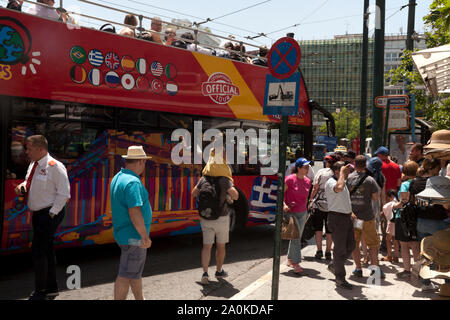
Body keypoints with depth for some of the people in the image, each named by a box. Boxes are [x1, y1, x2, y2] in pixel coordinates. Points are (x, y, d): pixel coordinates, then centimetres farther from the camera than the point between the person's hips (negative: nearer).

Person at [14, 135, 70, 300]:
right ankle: (51, 288, 31)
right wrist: (23, 186, 2)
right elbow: (29, 181, 25)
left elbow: (64, 193, -18)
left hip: (50, 214, -9)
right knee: (47, 251, 17)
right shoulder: (33, 165, 9)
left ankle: (40, 291, 10)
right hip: (38, 213, 9)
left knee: (38, 251, -6)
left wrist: (52, 213, -17)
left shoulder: (54, 166, -17)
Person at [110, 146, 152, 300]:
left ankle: (140, 298, 37)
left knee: (136, 270, 22)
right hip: (133, 236, -10)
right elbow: (134, 212, -27)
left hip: (123, 233, 10)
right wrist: (145, 236, -20)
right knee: (126, 275, -1)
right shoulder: (133, 182, -22)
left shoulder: (117, 178, 10)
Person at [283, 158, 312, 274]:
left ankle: (290, 259, 30)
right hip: (290, 212, -6)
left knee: (297, 237, 14)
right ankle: (296, 264, -6)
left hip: (303, 213, 6)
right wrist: (284, 205, -21)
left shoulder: (307, 181, 6)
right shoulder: (290, 179, -13)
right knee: (295, 237, -11)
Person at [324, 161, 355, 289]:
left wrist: (350, 212, 18)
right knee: (340, 249, -3)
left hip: (347, 217, 9)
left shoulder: (343, 182, 16)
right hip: (337, 218, -9)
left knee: (350, 246, 14)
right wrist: (342, 172, -25)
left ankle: (333, 265, 33)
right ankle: (340, 279, 7)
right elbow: (339, 188, -39)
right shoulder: (331, 182, -14)